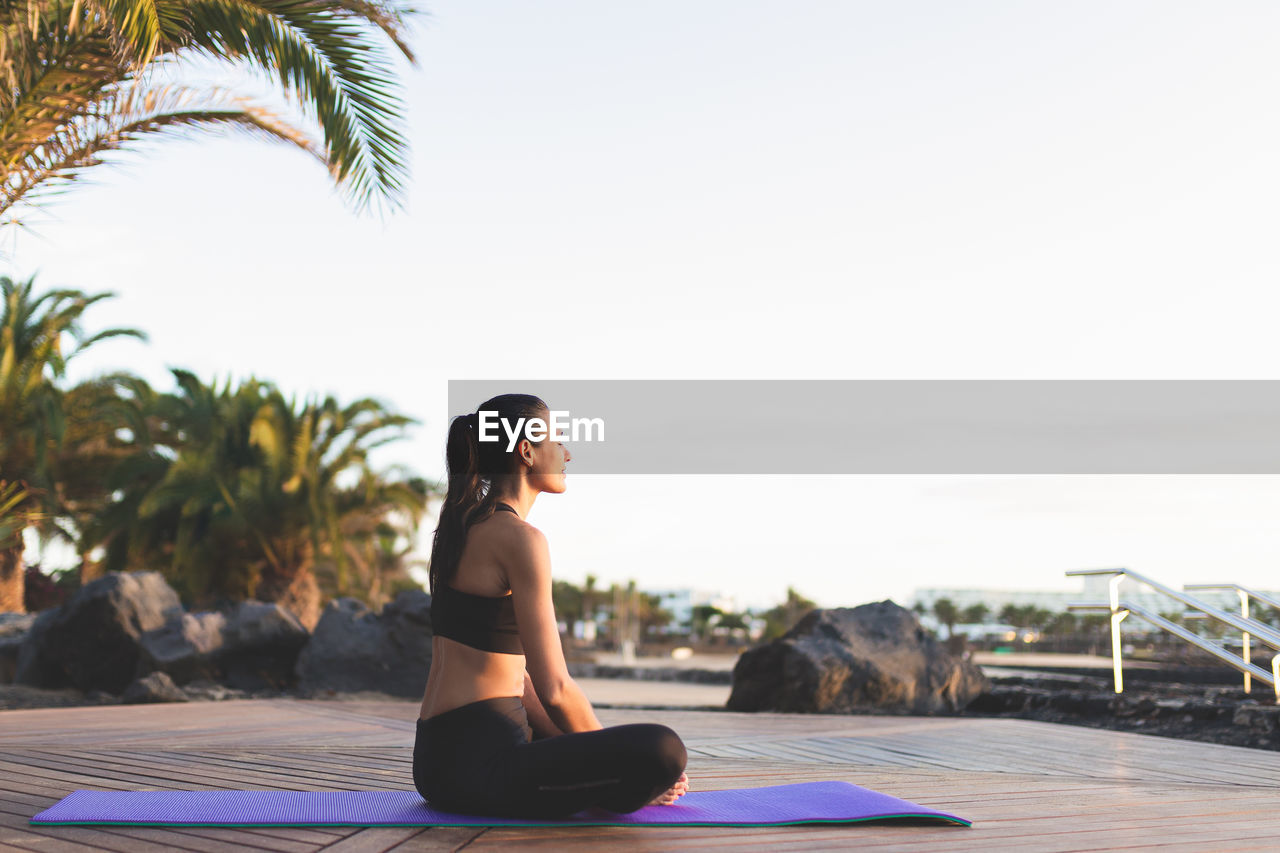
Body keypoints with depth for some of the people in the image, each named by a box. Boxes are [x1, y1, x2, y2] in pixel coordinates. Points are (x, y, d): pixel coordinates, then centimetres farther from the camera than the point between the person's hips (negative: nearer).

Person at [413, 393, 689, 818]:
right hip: (476, 763, -10)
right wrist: (611, 760, 1)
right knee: (664, 749, -22)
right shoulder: (521, 539, -13)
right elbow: (554, 688, -16)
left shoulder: (461, 528, 16)